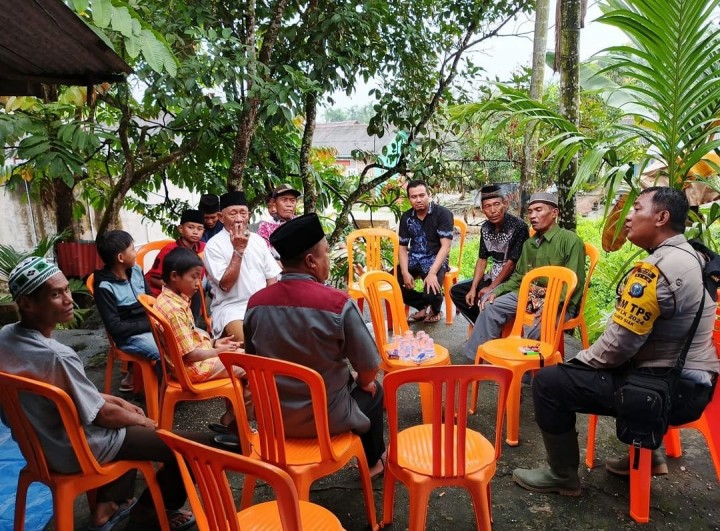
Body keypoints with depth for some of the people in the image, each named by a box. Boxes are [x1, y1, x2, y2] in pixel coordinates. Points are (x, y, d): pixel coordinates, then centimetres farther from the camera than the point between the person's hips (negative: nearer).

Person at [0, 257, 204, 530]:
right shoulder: (57, 357, -33)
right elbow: (103, 415, -21)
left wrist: (117, 400, 9)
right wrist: (142, 420, -2)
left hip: (41, 441, 9)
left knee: (127, 415, 34)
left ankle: (108, 507, 34)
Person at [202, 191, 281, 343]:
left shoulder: (258, 240, 11)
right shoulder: (214, 245, -5)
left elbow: (272, 277, 12)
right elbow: (225, 285, -12)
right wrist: (238, 250, -15)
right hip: (231, 308, -5)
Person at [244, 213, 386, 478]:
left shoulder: (255, 303, -11)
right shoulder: (337, 302, -24)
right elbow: (369, 368, -16)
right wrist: (363, 383, 7)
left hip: (272, 417, 5)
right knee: (373, 391, 26)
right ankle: (373, 461, 46)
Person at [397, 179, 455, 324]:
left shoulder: (443, 214, -11)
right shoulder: (406, 217, 4)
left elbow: (445, 247, -16)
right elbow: (402, 247, 6)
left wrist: (432, 273, -27)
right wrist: (405, 272, -11)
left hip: (435, 260, -5)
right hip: (414, 259, 5)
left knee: (431, 292, -29)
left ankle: (435, 310, 14)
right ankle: (423, 307, 12)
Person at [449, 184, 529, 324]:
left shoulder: (518, 226, -19)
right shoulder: (485, 228, 1)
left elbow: (511, 263, -18)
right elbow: (482, 260, 7)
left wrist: (491, 288, -15)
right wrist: (473, 288, -4)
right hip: (493, 277, 8)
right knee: (456, 291, 3)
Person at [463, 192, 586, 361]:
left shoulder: (570, 240, -9)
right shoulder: (529, 243, 14)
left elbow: (574, 283, -14)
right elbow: (518, 277, 18)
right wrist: (496, 292, 1)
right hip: (531, 295, 7)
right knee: (491, 306, -9)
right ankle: (476, 358, -4)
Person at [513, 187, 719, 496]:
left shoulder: (655, 269, -24)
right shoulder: (689, 256, 8)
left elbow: (619, 343, -24)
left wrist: (578, 361, -5)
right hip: (686, 377, 10)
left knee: (549, 382, -10)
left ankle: (563, 476, 8)